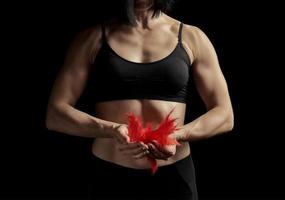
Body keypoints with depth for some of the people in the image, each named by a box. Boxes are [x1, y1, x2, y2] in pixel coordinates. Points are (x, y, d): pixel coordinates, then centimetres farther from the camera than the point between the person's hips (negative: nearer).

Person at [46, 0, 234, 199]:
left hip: (174, 176, 1)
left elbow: (224, 115, 1)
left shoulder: (191, 38, 2)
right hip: (110, 177, 0)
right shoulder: (93, 38, 1)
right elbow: (55, 115, -4)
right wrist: (112, 130, -21)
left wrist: (177, 135, -18)